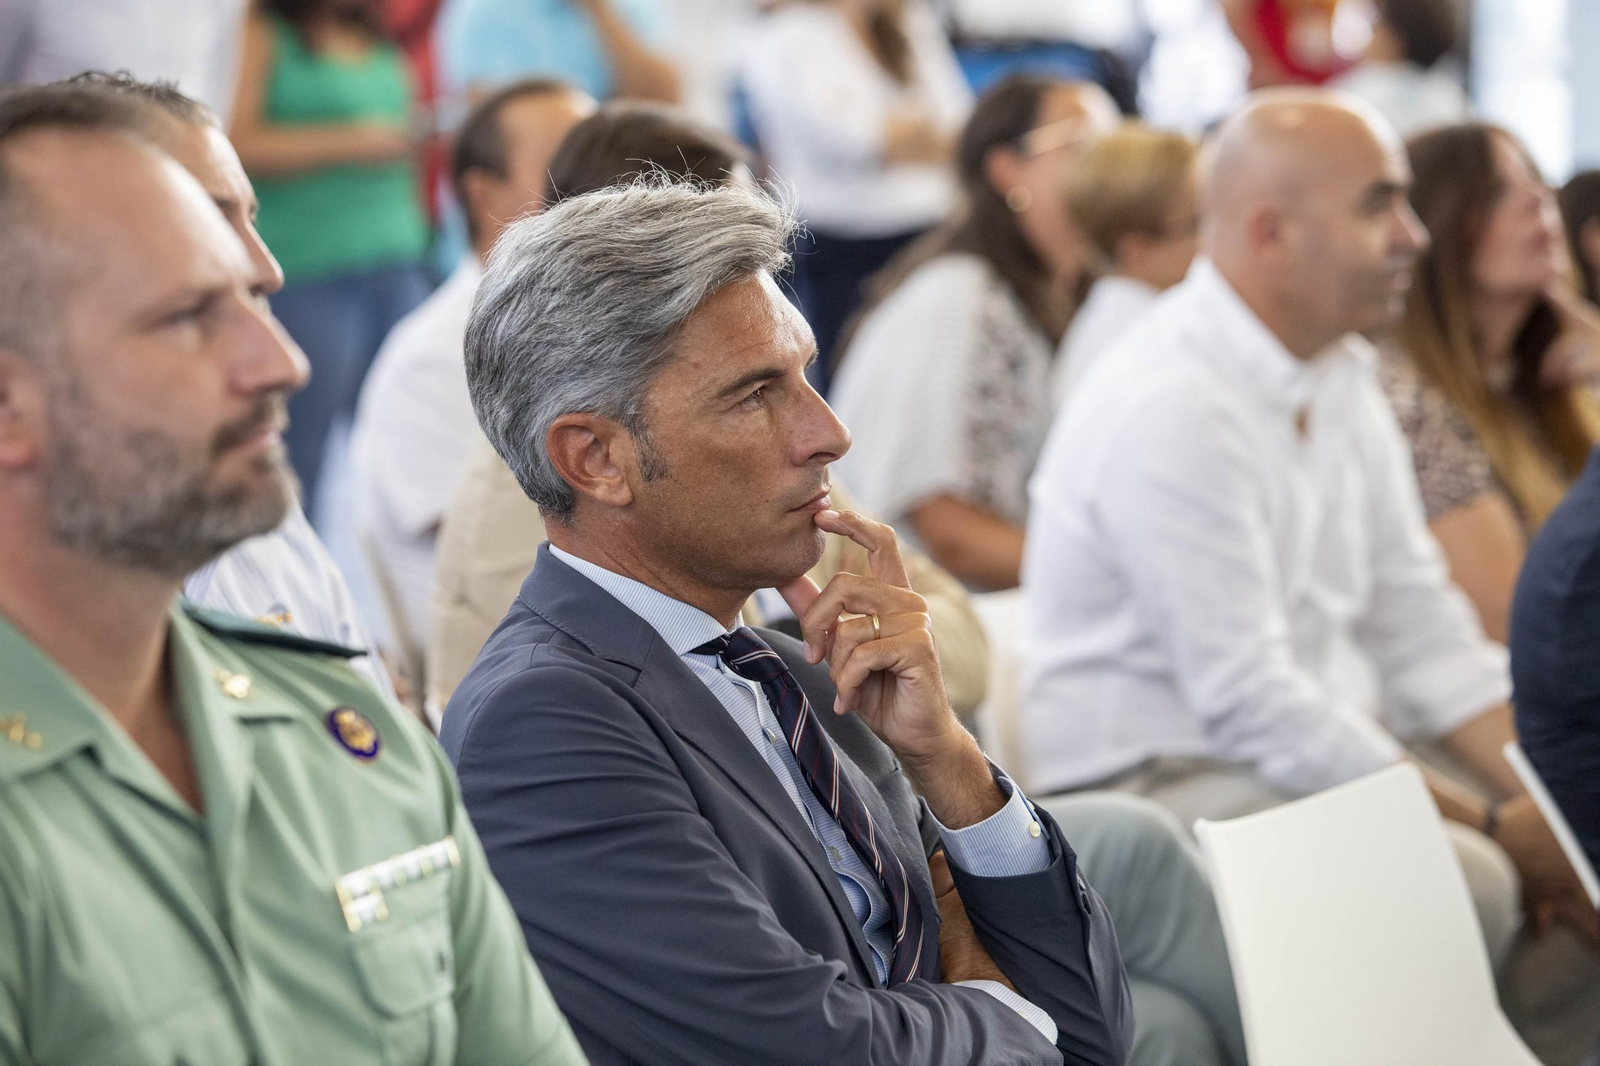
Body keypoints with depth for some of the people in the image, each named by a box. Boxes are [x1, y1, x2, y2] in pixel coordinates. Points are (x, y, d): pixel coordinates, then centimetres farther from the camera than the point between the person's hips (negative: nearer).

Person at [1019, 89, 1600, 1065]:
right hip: (1166, 784, -9)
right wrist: (1490, 824, -20)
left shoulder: (1343, 374, 10)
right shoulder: (1170, 409, -20)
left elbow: (1422, 628, 10)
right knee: (1467, 879, -30)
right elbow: (1248, 703, -23)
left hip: (1330, 750, 9)